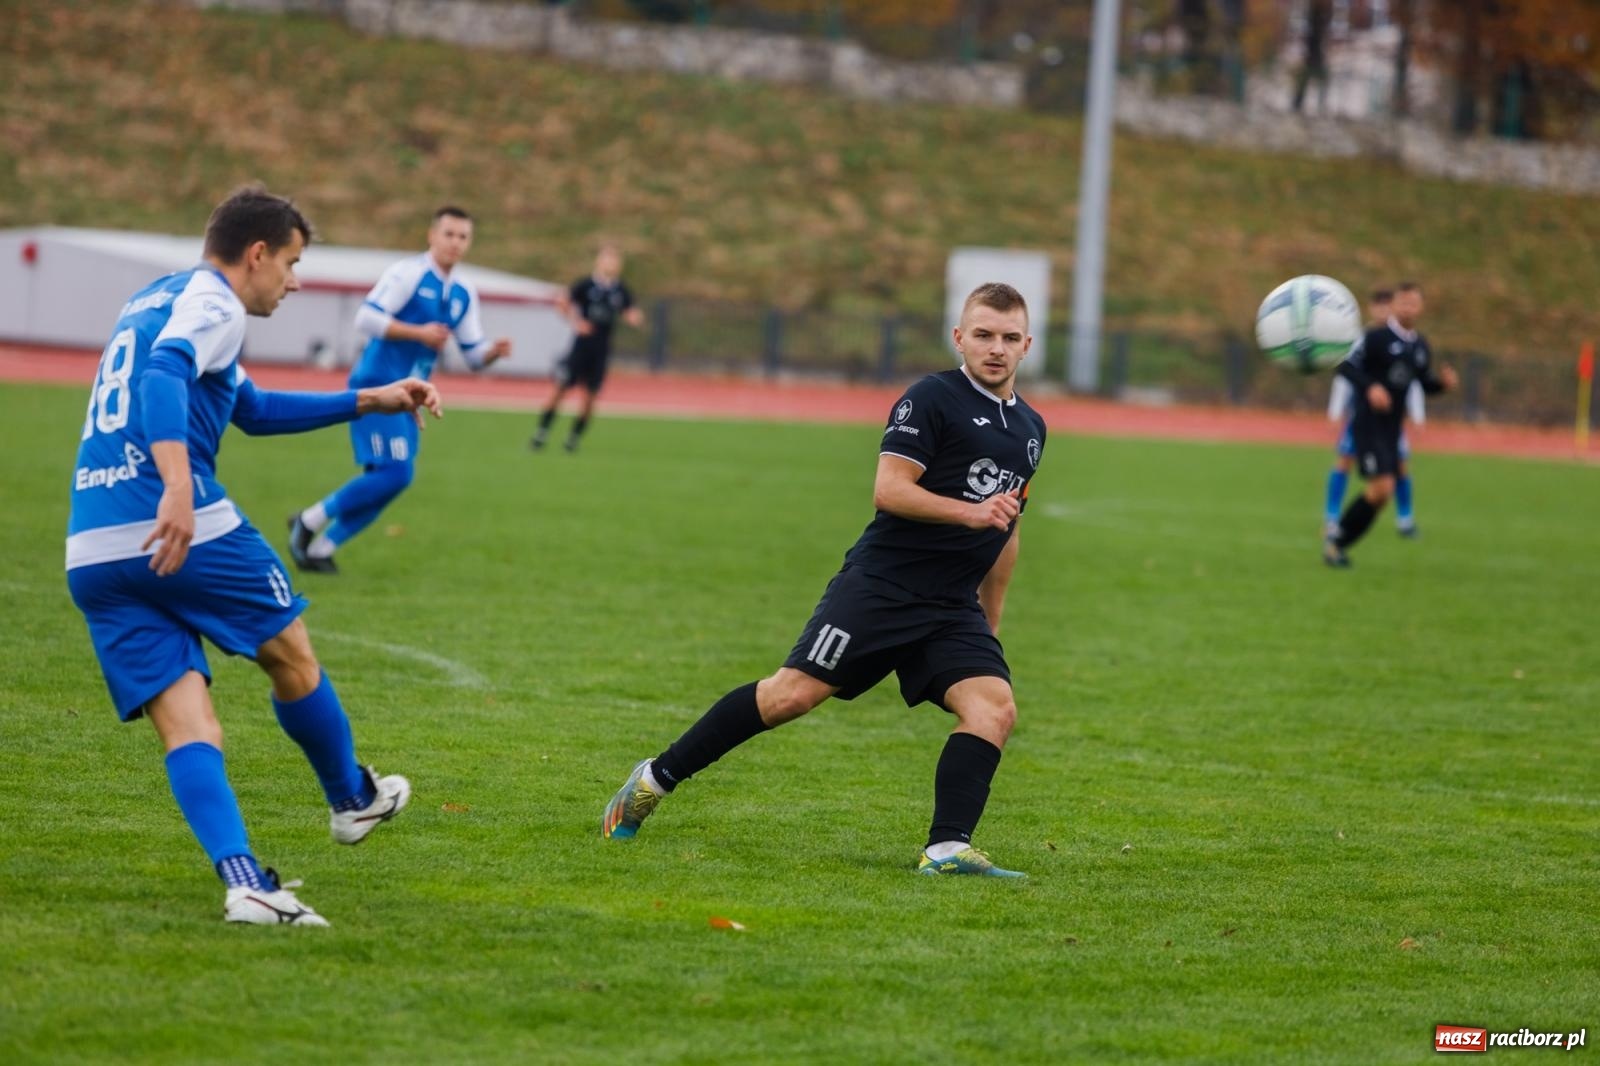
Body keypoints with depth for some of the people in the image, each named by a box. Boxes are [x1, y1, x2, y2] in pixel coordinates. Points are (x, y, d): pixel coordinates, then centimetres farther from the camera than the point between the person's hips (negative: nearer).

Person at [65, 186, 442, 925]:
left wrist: (368, 402, 40)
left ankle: (243, 881, -16)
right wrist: (178, 486, -38)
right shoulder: (212, 302, -2)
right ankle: (352, 799, 36)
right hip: (186, 532, -8)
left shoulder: (153, 300, 27)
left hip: (92, 553, 8)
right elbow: (164, 374, -25)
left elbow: (253, 410, 37)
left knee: (185, 725, 0)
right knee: (290, 656, 17)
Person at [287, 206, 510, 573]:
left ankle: (320, 548, 14)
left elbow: (473, 355, 14)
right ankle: (309, 522, -2)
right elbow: (367, 318, -19)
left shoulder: (464, 294, 12)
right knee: (394, 473, -18)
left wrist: (494, 351, -8)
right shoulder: (407, 273, -11)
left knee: (391, 479, 4)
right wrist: (419, 332, -24)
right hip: (376, 387, -8)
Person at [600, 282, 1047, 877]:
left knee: (995, 708, -17)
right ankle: (658, 777, 5)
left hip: (954, 608, 6)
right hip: (881, 583, -6)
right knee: (792, 693, -10)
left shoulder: (1030, 429, 17)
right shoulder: (932, 398, -5)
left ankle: (947, 849, -20)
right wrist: (970, 513, -24)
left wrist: (991, 619, 28)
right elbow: (888, 490, -15)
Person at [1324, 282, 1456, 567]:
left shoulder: (1421, 347, 11)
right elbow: (1346, 366, -12)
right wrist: (1370, 387, -27)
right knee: (1381, 488, -16)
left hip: (1392, 427, 7)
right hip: (1368, 424, -7)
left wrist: (1443, 382, -1)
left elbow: (1425, 383, 20)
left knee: (1383, 493, 5)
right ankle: (1336, 537, 2)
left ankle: (1339, 541, 20)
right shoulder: (1376, 338, -9)